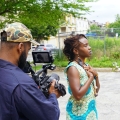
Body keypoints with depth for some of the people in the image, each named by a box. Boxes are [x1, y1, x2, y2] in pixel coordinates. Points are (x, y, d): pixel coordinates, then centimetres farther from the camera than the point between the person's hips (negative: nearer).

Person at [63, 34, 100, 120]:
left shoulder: (86, 65, 5)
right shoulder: (73, 68, -18)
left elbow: (97, 88, 12)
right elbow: (78, 95, -26)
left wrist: (95, 74, -5)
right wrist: (91, 77, -18)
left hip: (91, 109, 7)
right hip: (79, 113, -7)